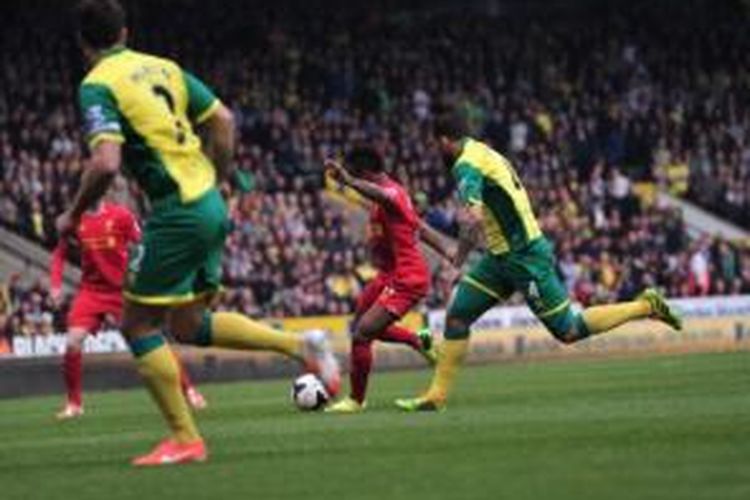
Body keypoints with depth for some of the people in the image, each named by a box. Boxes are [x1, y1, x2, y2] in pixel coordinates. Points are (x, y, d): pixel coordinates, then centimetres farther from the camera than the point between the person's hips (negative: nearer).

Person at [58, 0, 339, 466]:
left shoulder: (98, 86, -10)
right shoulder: (163, 67, 13)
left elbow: (106, 163, -22)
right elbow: (223, 119, 15)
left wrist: (74, 214, -7)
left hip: (177, 213, -8)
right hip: (210, 205, 8)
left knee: (139, 325, 3)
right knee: (189, 325, 18)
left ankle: (185, 439, 1)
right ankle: (301, 345, 11)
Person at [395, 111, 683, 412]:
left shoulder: (466, 165, -16)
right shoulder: (485, 153, 14)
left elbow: (473, 219, -29)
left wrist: (459, 258, -14)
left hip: (524, 259, -10)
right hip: (502, 257, 10)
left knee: (568, 331, -2)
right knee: (457, 316, 4)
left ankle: (645, 306, 9)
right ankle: (436, 396, 5)